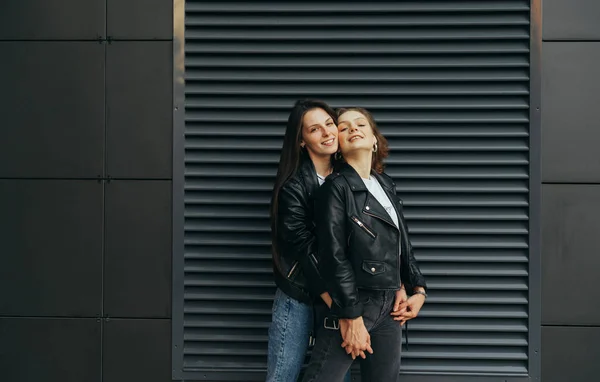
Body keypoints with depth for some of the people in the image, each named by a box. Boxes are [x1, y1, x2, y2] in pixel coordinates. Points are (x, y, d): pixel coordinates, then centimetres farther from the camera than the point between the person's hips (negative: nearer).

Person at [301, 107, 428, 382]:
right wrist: (352, 317, -18)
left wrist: (418, 288, 12)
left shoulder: (386, 185, 13)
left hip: (390, 305, 7)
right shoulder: (336, 187, -9)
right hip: (355, 303, -7)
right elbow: (334, 258, -14)